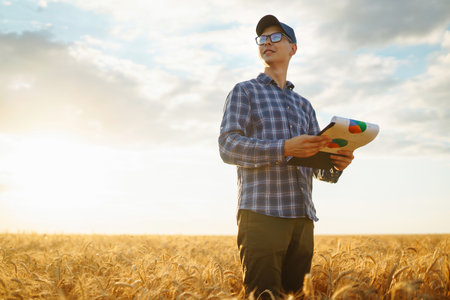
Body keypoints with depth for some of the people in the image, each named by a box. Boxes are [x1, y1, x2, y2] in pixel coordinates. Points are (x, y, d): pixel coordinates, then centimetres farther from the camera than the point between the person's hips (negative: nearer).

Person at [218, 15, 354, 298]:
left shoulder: (304, 105, 24)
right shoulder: (244, 91, 10)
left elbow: (318, 164, 19)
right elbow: (228, 147, -5)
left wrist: (336, 163, -6)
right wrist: (284, 149, -19)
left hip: (303, 216, 5)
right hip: (261, 212, -5)